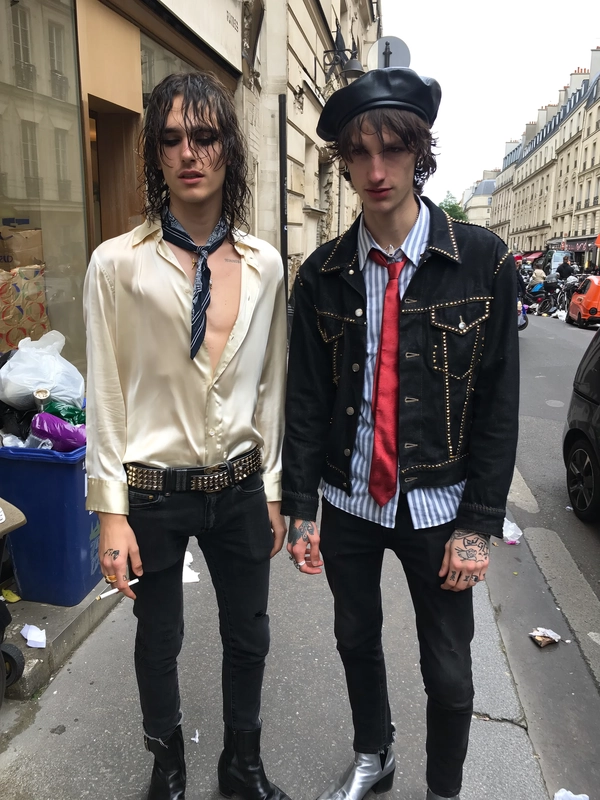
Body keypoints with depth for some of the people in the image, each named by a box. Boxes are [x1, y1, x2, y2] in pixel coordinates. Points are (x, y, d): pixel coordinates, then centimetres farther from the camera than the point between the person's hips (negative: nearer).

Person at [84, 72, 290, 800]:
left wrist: (273, 489, 7)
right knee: (159, 639, 18)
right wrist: (111, 512, -7)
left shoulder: (263, 264, -1)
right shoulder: (118, 262, -10)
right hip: (154, 492, -2)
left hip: (239, 488, 3)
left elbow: (270, 383, 5)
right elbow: (106, 393, -7)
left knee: (248, 635, 19)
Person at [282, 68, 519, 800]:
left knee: (448, 670, 12)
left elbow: (500, 402, -8)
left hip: (437, 505, -2)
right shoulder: (323, 273, -2)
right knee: (357, 640, 21)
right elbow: (304, 396, -1)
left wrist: (480, 522, -9)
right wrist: (299, 507, -3)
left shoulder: (481, 261, -9)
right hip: (348, 499, 3)